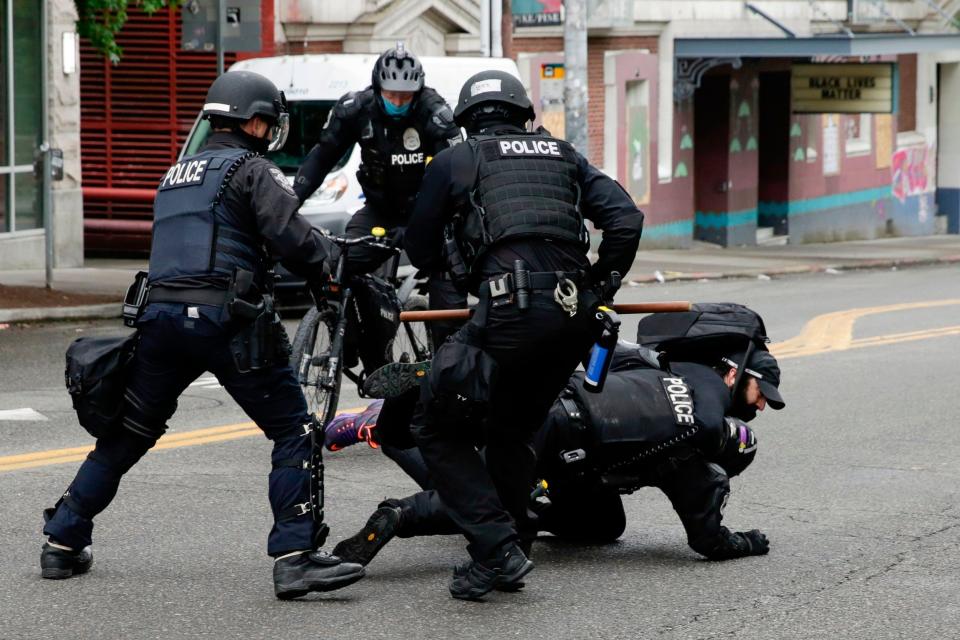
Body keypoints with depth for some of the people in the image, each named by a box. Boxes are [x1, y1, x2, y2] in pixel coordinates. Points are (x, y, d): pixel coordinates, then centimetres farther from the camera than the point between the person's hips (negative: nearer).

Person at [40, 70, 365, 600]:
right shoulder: (251, 169, 0)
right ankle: (296, 558, -11)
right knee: (294, 435, -1)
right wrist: (336, 264, 6)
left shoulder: (175, 175, 24)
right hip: (227, 318, -7)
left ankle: (62, 541, 22)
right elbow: (293, 239, -11)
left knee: (128, 435, 19)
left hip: (161, 316, 7)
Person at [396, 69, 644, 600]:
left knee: (437, 429, 7)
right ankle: (503, 550, 23)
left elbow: (419, 251, 18)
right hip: (574, 316, 5)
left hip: (512, 311, -5)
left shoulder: (454, 162, 14)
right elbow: (625, 219, 13)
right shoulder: (563, 155, 24)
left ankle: (496, 549, -5)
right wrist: (598, 286, 23)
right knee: (512, 430, 24)